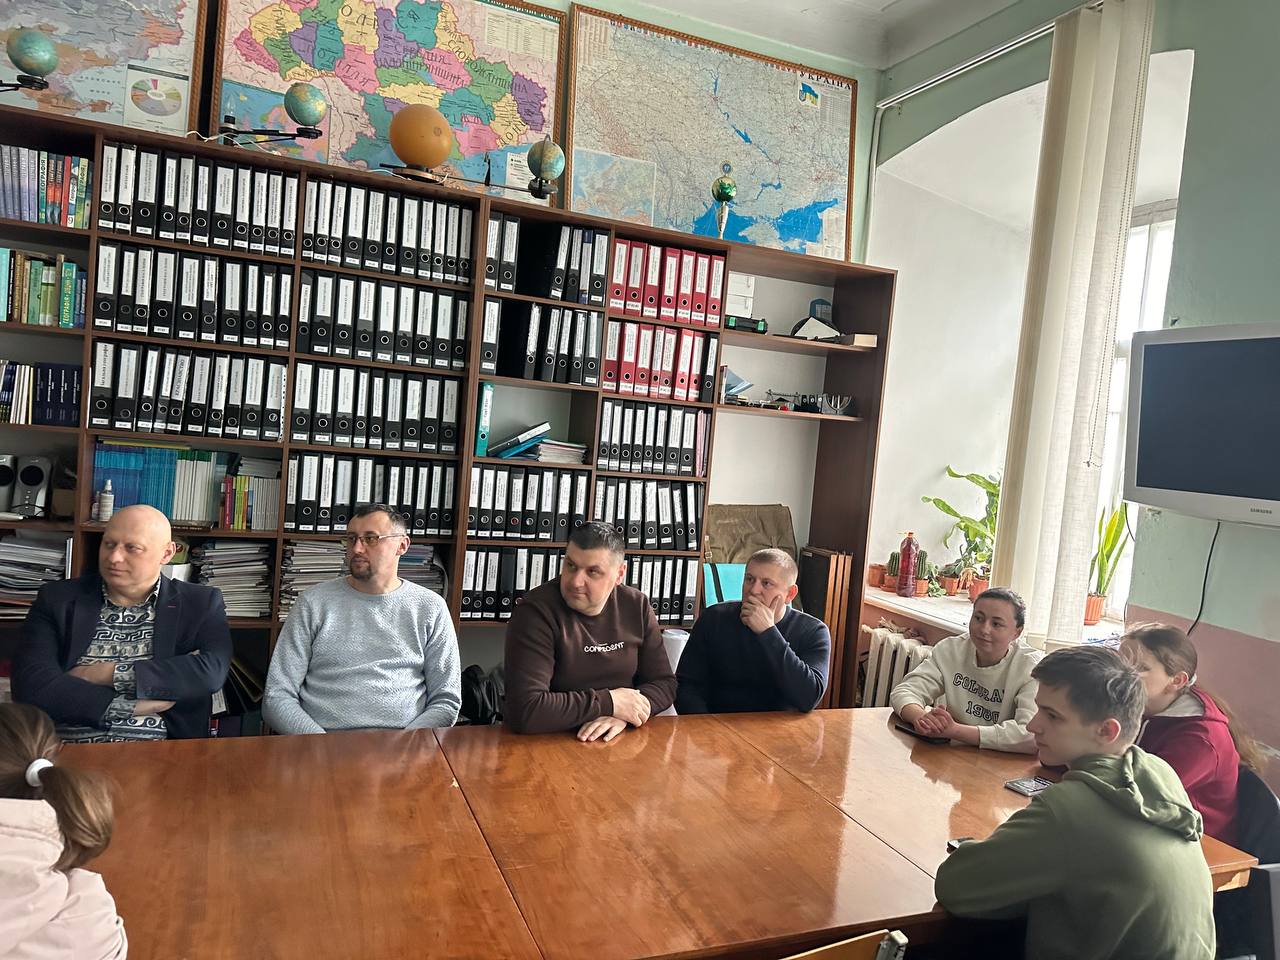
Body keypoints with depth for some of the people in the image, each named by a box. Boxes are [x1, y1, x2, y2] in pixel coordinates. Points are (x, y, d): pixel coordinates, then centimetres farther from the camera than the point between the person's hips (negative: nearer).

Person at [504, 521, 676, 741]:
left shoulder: (637, 607, 0)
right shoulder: (535, 611, -15)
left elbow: (664, 683, 4)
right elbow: (525, 710, -22)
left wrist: (623, 712, -15)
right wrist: (609, 702, -17)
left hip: (618, 741, 4)